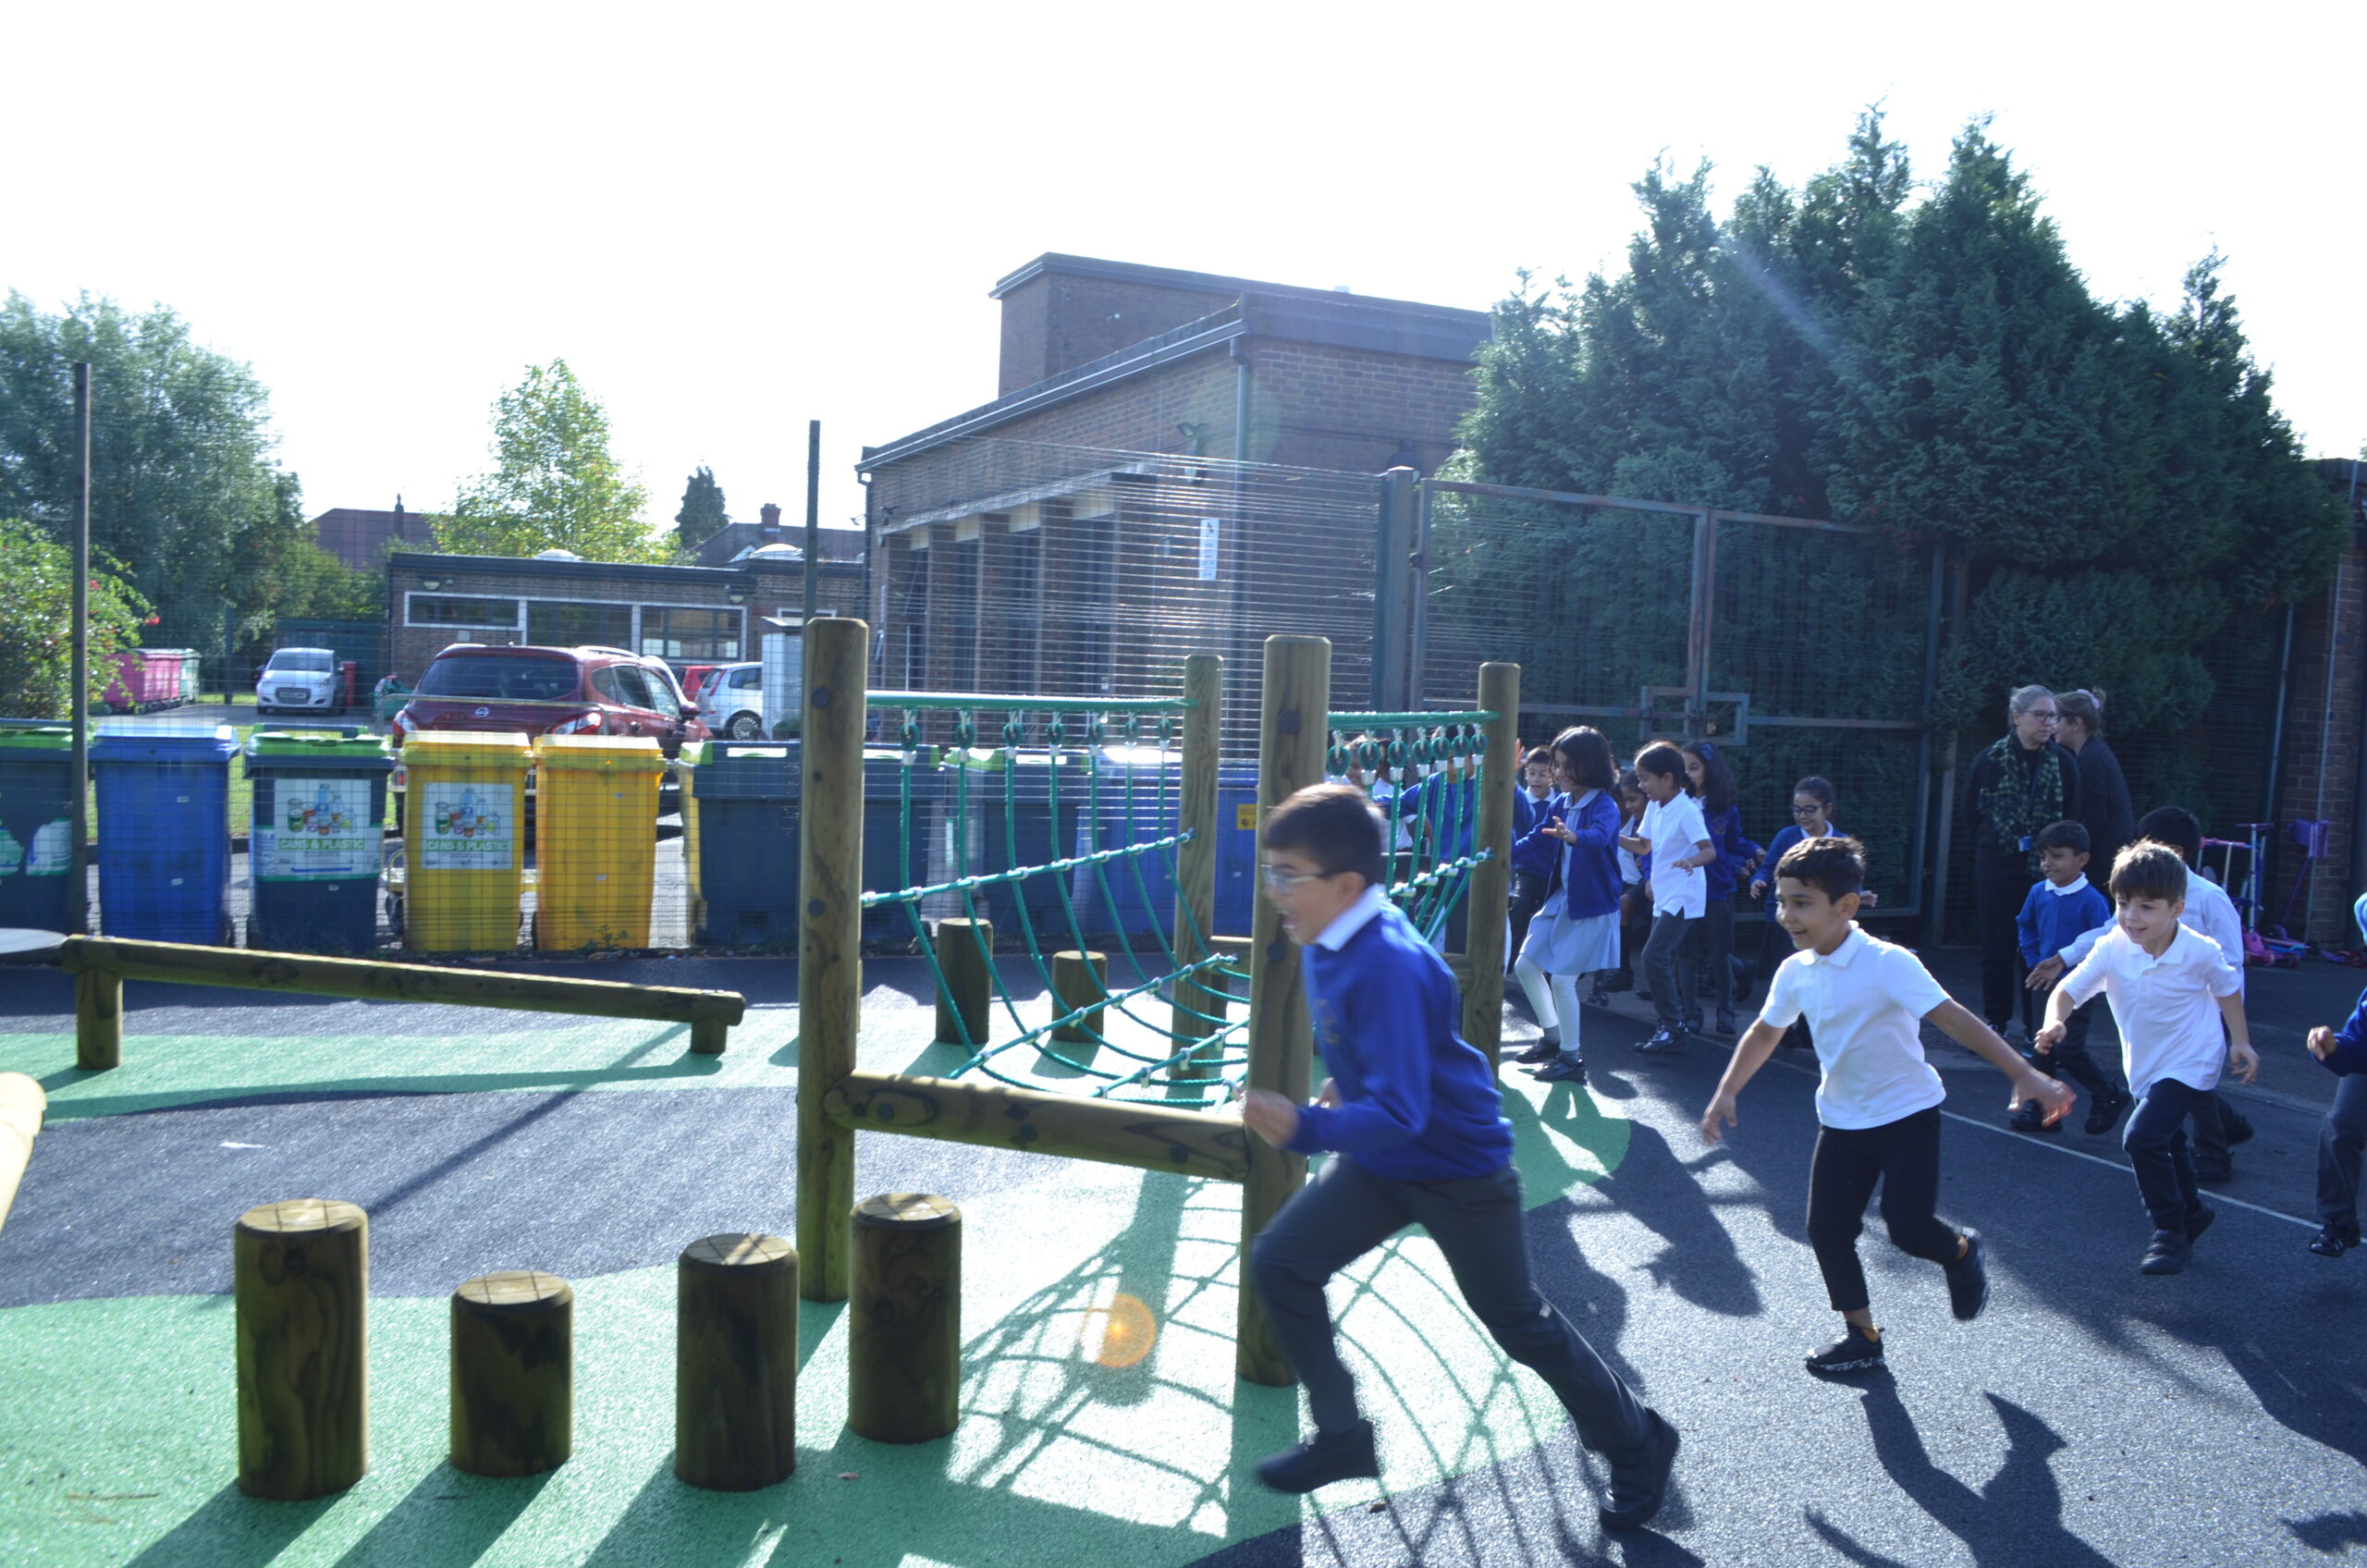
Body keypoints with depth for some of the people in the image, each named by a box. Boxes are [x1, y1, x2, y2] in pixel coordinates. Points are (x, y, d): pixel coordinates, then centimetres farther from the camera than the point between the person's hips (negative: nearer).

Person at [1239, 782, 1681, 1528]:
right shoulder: (1324, 942, -7)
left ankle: (1638, 1445, 33)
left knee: (1519, 1321, 9)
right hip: (1379, 1161, 8)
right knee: (1279, 1263, 0)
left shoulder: (1388, 965, -34)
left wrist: (1305, 1129, -49)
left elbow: (1399, 1114, -38)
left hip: (1457, 1166, -8)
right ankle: (1341, 1436, 17)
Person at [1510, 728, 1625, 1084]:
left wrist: (1573, 837, -60)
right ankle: (1553, 1038, 29)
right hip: (1562, 899, 8)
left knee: (1562, 979, -9)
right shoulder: (1561, 803, 4)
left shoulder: (1604, 806, -18)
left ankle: (1572, 1058, 7)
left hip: (1592, 907, -8)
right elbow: (1536, 839, 13)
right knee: (1526, 966, 11)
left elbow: (1599, 835, -39)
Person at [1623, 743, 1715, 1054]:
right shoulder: (1654, 807, 8)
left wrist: (1691, 860, -45)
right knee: (1664, 959, 13)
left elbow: (1710, 850, -25)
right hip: (1664, 896, 9)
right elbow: (1643, 846, 18)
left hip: (1682, 897, -9)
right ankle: (1684, 1016, 26)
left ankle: (1673, 1027, -7)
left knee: (1654, 955, -16)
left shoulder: (1687, 810, -17)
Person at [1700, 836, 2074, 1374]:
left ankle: (1961, 1253, 25)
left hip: (1907, 1113, -5)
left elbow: (1953, 1018, -27)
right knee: (1826, 1229, 1)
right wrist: (1726, 1094, 9)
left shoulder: (1888, 963, -22)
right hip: (1842, 1121, 6)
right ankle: (1861, 1337, 18)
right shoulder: (1794, 972, -4)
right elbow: (1764, 1034, 12)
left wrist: (2024, 1074, -34)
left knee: (1907, 1227, -11)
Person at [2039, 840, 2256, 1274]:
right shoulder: (2112, 949, -18)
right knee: (2168, 1143, 25)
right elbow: (2068, 989, -22)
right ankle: (2193, 1210, 53)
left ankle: (2171, 1233, -3)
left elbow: (2228, 989, -2)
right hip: (2145, 1067, 5)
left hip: (2190, 1063, -5)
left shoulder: (2200, 952, -22)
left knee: (2143, 1137, -21)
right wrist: (2055, 1022, -41)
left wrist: (2240, 1042, 1)